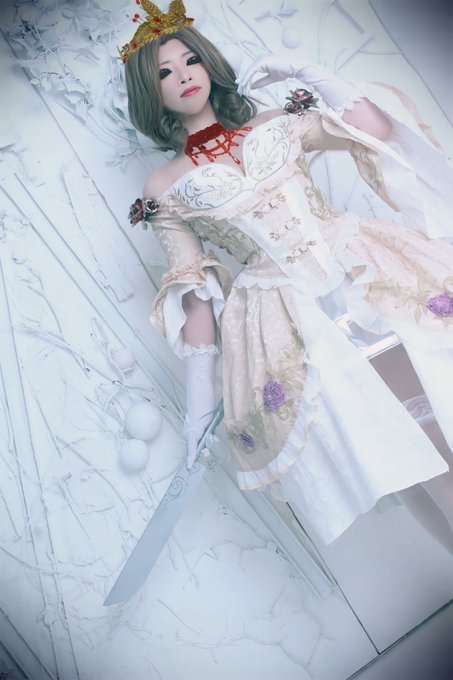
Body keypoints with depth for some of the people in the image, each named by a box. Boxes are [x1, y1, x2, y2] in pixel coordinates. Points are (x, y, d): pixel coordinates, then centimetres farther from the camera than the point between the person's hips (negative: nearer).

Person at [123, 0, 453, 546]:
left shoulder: (276, 124, 17)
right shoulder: (163, 187, 9)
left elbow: (374, 124, 8)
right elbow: (197, 297, 4)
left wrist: (300, 70, 12)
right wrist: (200, 402, 1)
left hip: (357, 256, 4)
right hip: (281, 305, -3)